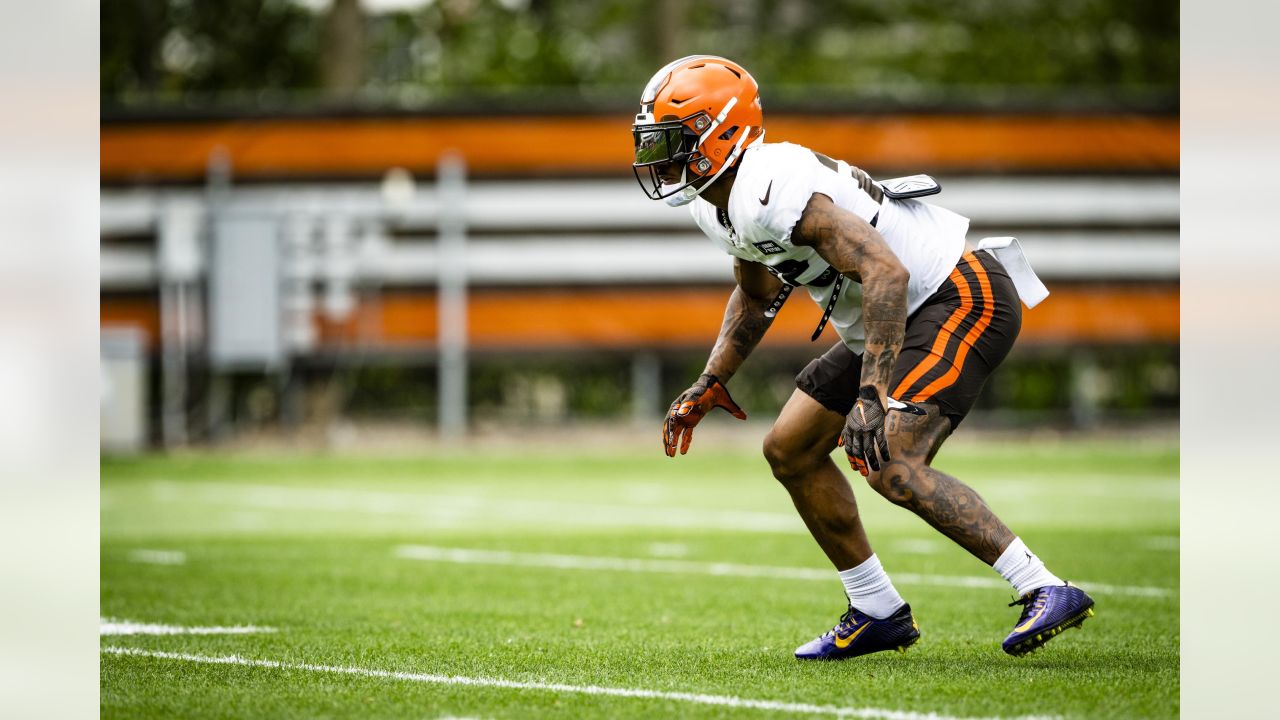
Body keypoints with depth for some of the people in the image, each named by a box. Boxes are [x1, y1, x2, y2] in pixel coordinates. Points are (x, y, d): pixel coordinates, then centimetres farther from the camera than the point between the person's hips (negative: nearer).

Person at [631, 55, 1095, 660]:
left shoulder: (773, 192, -26)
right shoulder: (715, 205, 8)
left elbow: (886, 273, -33)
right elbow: (756, 297, 28)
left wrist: (873, 395, -37)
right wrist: (711, 383, 21)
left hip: (963, 298, -11)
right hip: (906, 317, 11)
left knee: (893, 466, -25)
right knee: (790, 450, 10)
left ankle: (1047, 592, -22)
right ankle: (878, 613, 18)